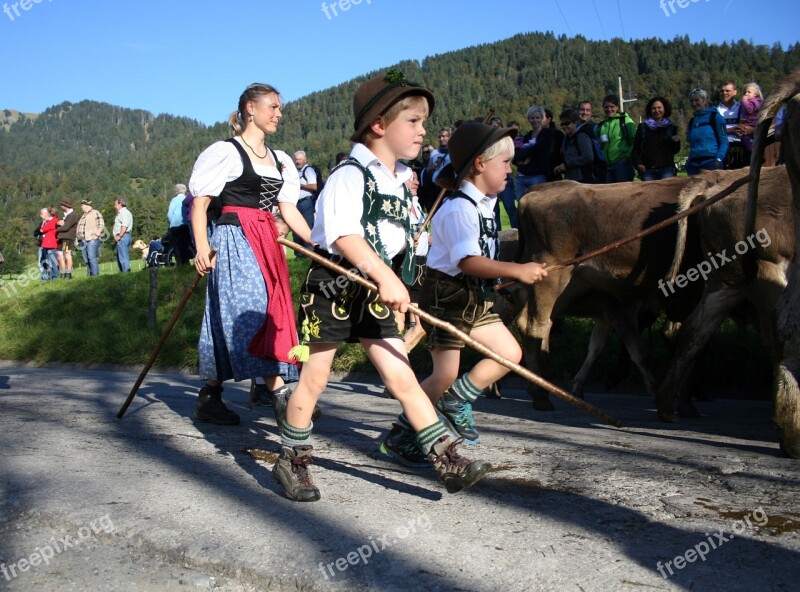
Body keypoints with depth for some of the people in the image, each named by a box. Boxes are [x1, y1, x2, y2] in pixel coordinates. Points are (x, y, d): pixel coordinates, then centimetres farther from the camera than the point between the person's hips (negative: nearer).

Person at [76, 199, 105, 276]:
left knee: (92, 257, -16)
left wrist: (97, 234, -17)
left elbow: (101, 225, -6)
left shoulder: (95, 213, 2)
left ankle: (95, 275, -17)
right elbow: (79, 227, 28)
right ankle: (89, 275, 6)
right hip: (83, 240, 8)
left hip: (92, 239, -8)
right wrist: (78, 237, 15)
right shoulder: (83, 216, 25)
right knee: (86, 260, 4)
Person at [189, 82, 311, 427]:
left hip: (268, 243, 8)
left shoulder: (279, 160, 16)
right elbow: (199, 203, -7)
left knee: (273, 312, 6)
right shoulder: (226, 152, -5)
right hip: (235, 240, -8)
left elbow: (289, 210, 14)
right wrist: (202, 248, -19)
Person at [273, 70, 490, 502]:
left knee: (402, 378, 2)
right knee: (313, 380, 6)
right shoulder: (350, 175, -16)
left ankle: (448, 462, 3)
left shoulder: (400, 181, 10)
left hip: (373, 293, 6)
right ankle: (291, 461, 24)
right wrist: (385, 276, -38)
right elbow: (344, 235, -30)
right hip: (332, 288, -6)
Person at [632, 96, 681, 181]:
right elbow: (636, 149, 10)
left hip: (667, 168, 0)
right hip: (647, 169, 0)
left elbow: (675, 151, 12)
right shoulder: (643, 127, 11)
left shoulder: (671, 127, 12)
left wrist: (676, 142, -8)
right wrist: (638, 164, -5)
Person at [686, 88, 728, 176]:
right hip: (694, 164, 5)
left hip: (711, 162, -5)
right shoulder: (692, 121, 19)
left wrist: (719, 159, -14)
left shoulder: (714, 117, 3)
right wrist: (688, 162, 14)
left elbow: (724, 141, -2)